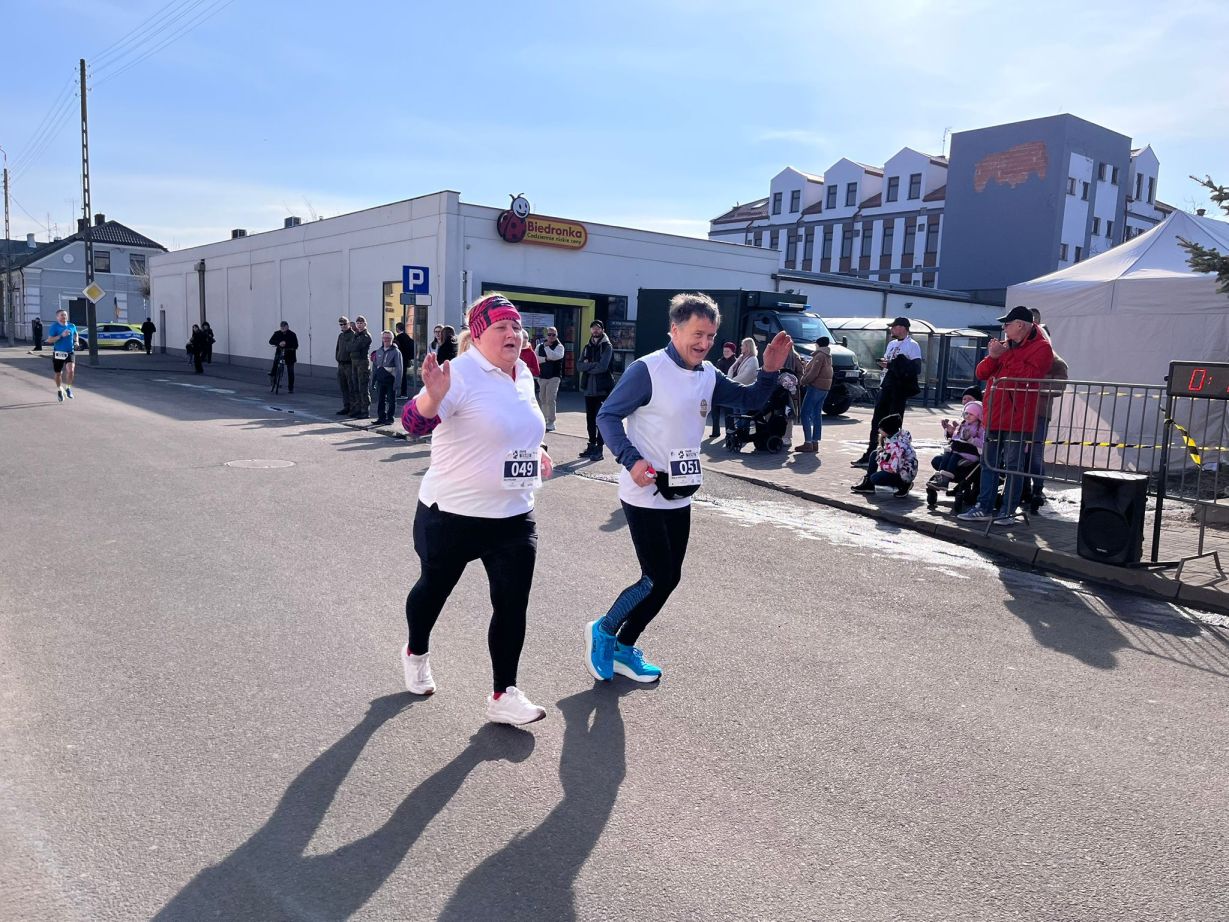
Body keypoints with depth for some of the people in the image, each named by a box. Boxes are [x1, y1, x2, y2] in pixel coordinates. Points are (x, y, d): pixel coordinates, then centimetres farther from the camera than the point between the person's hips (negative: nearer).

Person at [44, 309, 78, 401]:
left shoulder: (72, 326, 5)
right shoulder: (54, 327, -7)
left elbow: (75, 334, 28)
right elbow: (49, 340, -14)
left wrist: (76, 341, 9)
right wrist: (61, 335, -23)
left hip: (70, 352, 2)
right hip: (58, 353, -2)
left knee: (71, 370, -22)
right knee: (58, 373, 10)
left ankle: (68, 388, 1)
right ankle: (59, 390, 34)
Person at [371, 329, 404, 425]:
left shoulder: (396, 352, -5)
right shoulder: (378, 351, 12)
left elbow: (399, 368, -9)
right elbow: (374, 365, 18)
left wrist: (397, 382, -16)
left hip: (390, 380, -5)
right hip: (380, 380, 5)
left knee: (391, 400, 2)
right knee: (380, 400, 8)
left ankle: (390, 418, 10)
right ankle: (381, 417, 17)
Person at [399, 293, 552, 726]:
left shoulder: (523, 373, 5)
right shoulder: (461, 374, -19)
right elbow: (413, 422, -31)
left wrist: (535, 450, 14)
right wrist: (432, 396, -50)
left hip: (514, 516, 6)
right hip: (452, 514, -5)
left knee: (513, 605, 1)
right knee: (434, 589, 18)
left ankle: (504, 695, 13)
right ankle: (416, 652, 47)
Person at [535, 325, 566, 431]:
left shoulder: (559, 346, -1)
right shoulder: (540, 346, 10)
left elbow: (553, 356, -19)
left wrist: (547, 347, -10)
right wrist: (546, 359, -14)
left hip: (554, 377, -4)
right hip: (541, 377, 5)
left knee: (551, 400, -10)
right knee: (542, 400, 10)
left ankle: (551, 423, -7)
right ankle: (544, 420, 21)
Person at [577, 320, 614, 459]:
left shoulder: (607, 347, -3)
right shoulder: (587, 347, 14)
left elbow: (603, 367, -16)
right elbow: (579, 365, 2)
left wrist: (587, 366, -5)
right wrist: (594, 365, -13)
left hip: (602, 388, -6)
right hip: (588, 388, 6)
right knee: (590, 418, 11)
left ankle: (599, 448, -3)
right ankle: (591, 445, 20)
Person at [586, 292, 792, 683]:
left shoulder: (708, 375, 5)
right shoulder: (647, 370, -16)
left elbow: (750, 400, 13)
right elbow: (607, 416, -14)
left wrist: (770, 371, -6)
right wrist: (631, 459, -27)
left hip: (680, 496, 8)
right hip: (645, 495, -8)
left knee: (669, 578, 12)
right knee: (658, 578, -7)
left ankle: (624, 648, 29)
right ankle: (603, 631, 18)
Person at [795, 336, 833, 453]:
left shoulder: (819, 356, -14)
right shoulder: (827, 356, 17)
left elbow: (813, 373, -20)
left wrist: (801, 381, -9)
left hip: (815, 386, -10)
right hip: (825, 387, 10)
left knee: (805, 414, -8)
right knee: (817, 415, 11)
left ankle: (808, 443, -13)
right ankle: (815, 443, 11)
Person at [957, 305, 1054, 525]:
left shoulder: (1041, 347, -5)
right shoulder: (1006, 344, 16)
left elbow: (1030, 375, -22)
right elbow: (981, 373, 12)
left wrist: (1005, 355, -17)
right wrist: (992, 356, -7)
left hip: (1017, 418, -7)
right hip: (994, 416, 7)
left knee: (1013, 465, -2)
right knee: (989, 463, 9)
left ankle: (1008, 511, 4)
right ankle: (984, 507, 15)